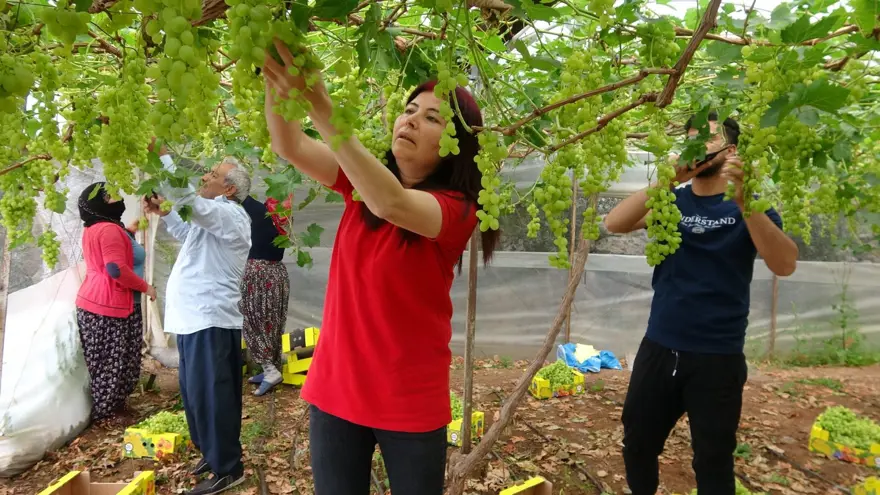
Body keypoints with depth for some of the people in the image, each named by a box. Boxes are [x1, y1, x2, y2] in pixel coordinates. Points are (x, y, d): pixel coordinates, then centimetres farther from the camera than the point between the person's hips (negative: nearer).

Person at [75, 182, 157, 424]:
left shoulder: (94, 229, 17)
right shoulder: (109, 229, -16)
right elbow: (116, 269, -25)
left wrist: (129, 232, 22)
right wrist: (145, 287, -14)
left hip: (94, 301, 10)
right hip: (110, 306, -10)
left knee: (104, 361, 15)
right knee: (113, 363, -2)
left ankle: (104, 409, 24)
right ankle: (104, 413, 6)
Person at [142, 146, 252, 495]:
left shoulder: (230, 214, -12)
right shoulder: (212, 216, 20)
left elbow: (186, 196, -27)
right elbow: (187, 234, 38)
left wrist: (159, 154, -25)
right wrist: (163, 213, 23)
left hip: (210, 320, -11)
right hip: (195, 318, 11)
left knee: (209, 395, -6)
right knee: (195, 393, 18)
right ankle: (212, 452, 33)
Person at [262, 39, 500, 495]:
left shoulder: (456, 209, -13)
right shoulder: (364, 183, 1)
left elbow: (393, 204, -34)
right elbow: (289, 146, -12)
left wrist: (321, 109, -42)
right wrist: (275, 72, -29)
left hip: (410, 402, -3)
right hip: (335, 390, 4)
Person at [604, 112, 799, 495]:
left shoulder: (749, 206, -1)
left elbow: (785, 265, -18)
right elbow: (614, 224, -13)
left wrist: (744, 201, -30)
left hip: (718, 358, -2)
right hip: (658, 349, 3)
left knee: (713, 463, 12)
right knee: (637, 446, 14)